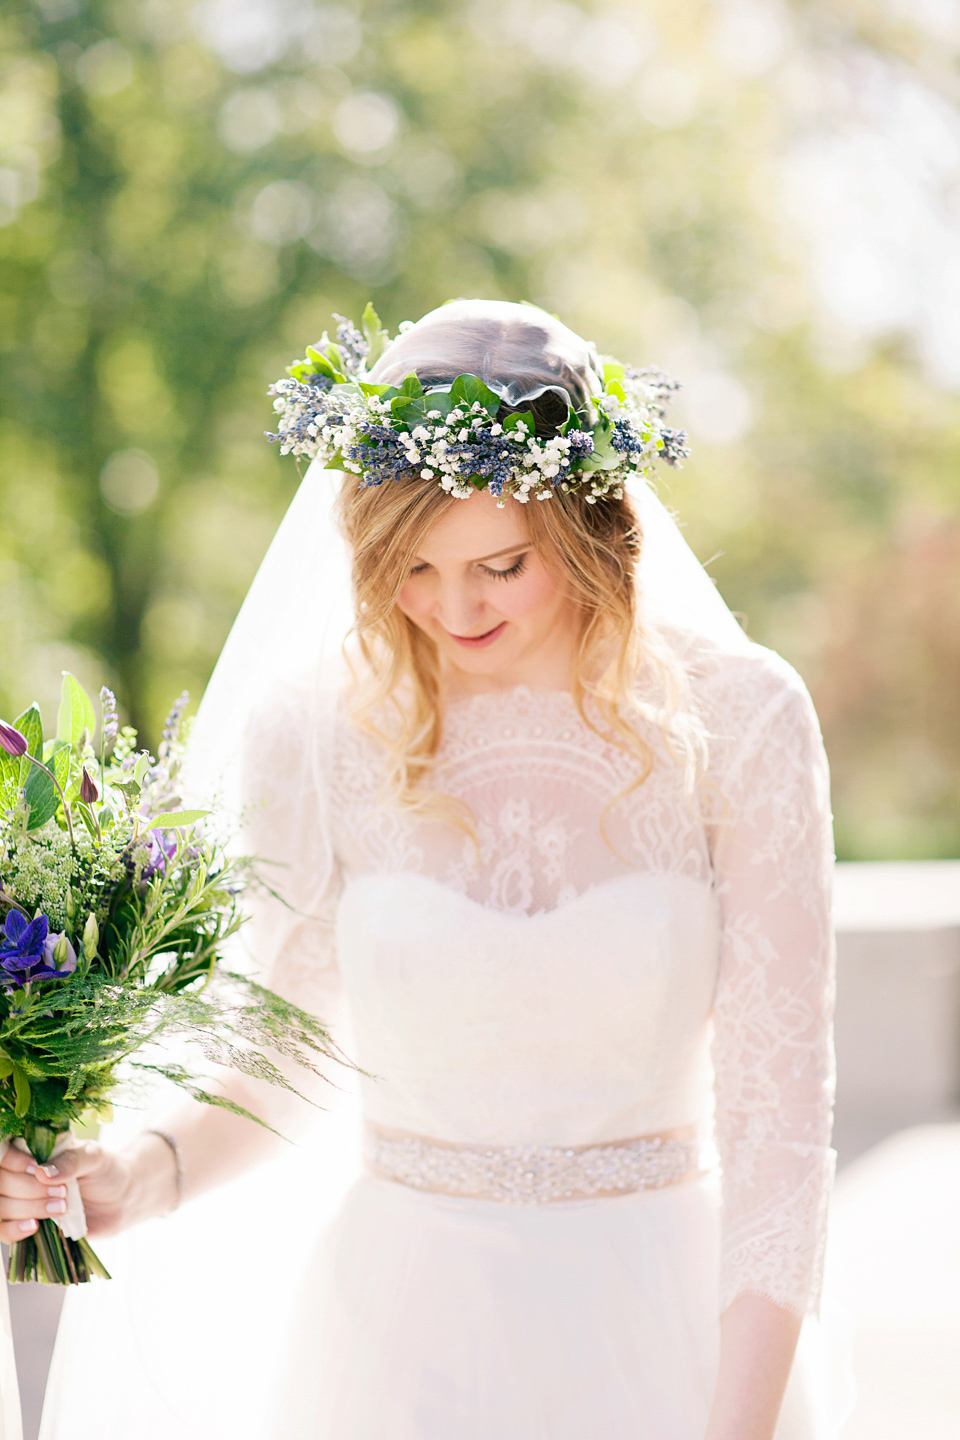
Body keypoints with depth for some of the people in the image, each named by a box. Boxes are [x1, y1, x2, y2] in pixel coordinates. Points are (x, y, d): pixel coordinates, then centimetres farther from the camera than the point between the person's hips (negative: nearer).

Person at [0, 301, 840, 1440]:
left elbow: (774, 1101, -10)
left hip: (667, 1323, 0)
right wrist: (142, 1175, -16)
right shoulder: (316, 735, -7)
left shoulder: (734, 722, -10)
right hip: (407, 1326, 1)